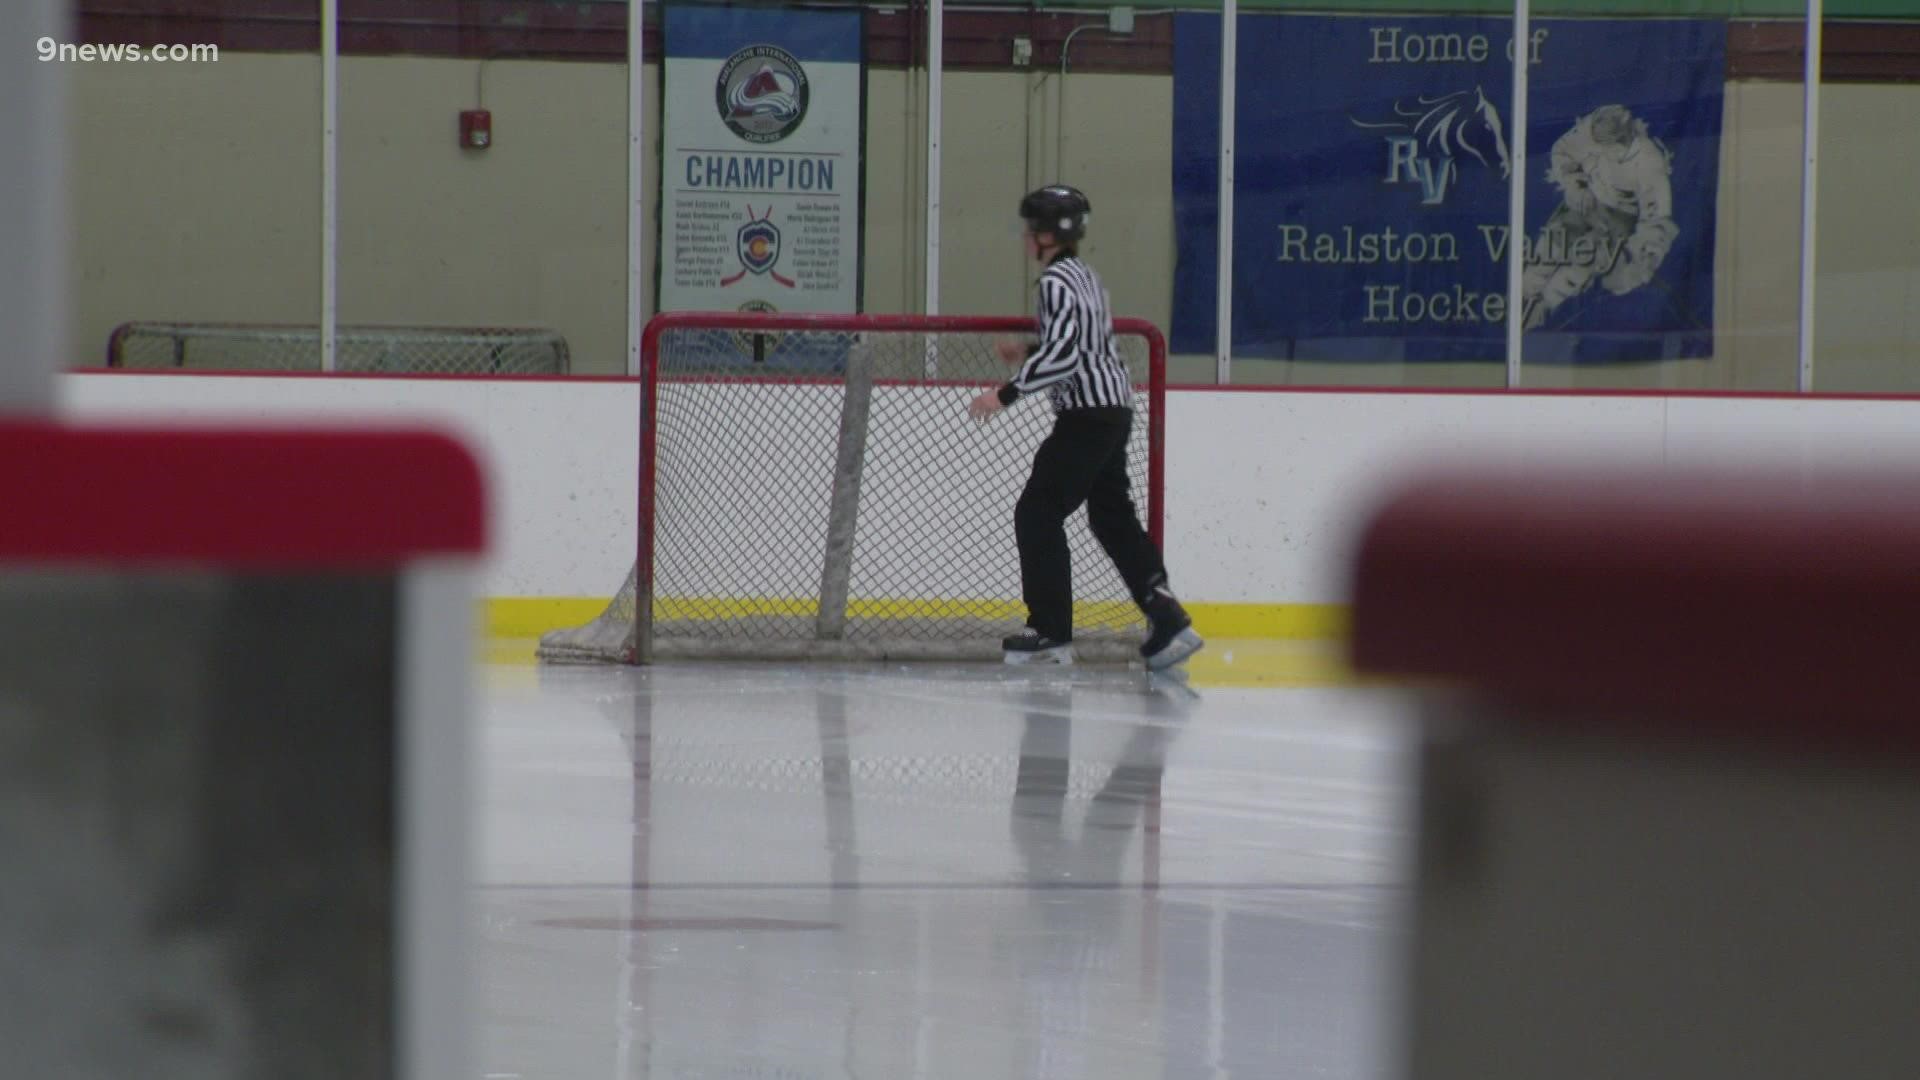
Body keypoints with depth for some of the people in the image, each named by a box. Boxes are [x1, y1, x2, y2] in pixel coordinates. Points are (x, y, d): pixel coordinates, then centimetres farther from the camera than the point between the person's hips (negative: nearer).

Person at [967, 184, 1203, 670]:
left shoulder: (1057, 281, -14)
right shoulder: (1084, 276, 16)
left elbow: (1064, 356, -24)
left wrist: (1007, 392, -23)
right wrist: (1030, 352, 26)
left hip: (1087, 416, -10)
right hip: (1113, 410, 10)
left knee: (1038, 514, -5)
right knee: (1113, 516, 14)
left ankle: (1050, 633, -5)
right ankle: (1167, 619, 9)